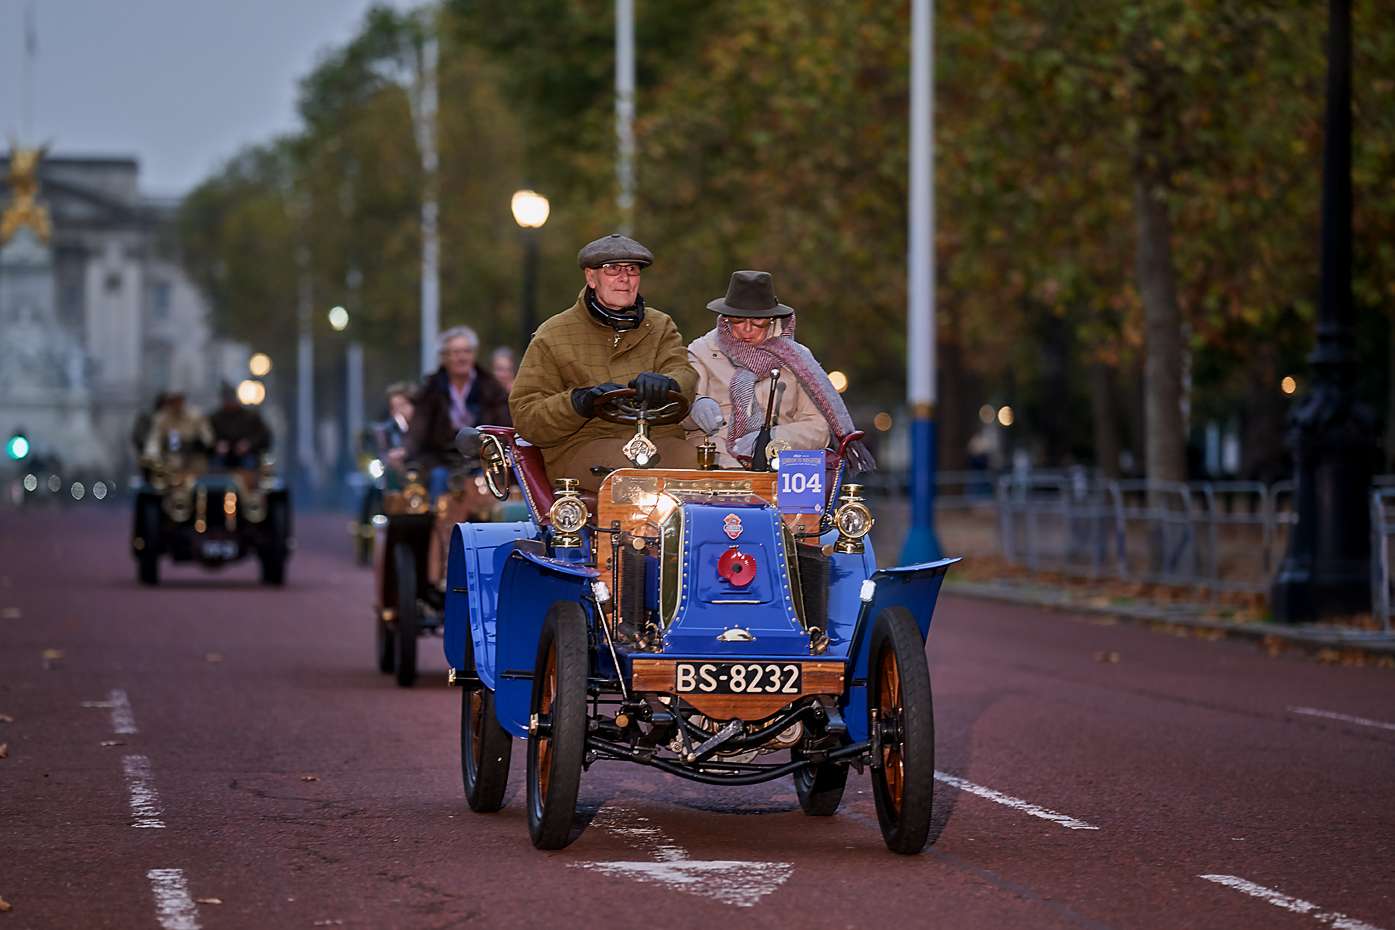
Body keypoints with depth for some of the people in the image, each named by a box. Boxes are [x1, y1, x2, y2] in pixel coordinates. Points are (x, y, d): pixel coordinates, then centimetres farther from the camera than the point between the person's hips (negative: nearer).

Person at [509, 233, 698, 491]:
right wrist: (580, 401, -17)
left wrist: (664, 383, -24)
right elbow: (526, 418, 3)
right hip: (582, 442, -3)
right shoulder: (552, 337, 11)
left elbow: (685, 374, 2)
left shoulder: (660, 327, 22)